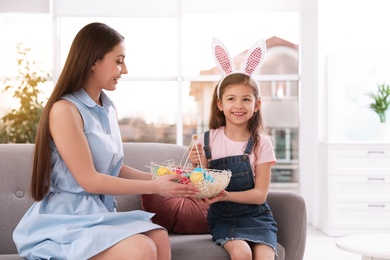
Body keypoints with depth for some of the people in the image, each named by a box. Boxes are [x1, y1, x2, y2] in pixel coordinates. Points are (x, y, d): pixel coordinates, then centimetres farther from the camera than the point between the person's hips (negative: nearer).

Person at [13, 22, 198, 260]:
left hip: (99, 213, 7)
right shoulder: (64, 110, -15)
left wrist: (162, 179, 4)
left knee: (159, 238, -19)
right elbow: (89, 181, -17)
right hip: (65, 219, -7)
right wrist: (154, 186, -14)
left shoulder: (109, 109, 11)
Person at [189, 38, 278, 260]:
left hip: (256, 215, 0)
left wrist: (226, 195, -22)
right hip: (223, 217, 0)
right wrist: (200, 165, -17)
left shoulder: (261, 143, -3)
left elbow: (260, 194, -7)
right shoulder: (207, 140, -1)